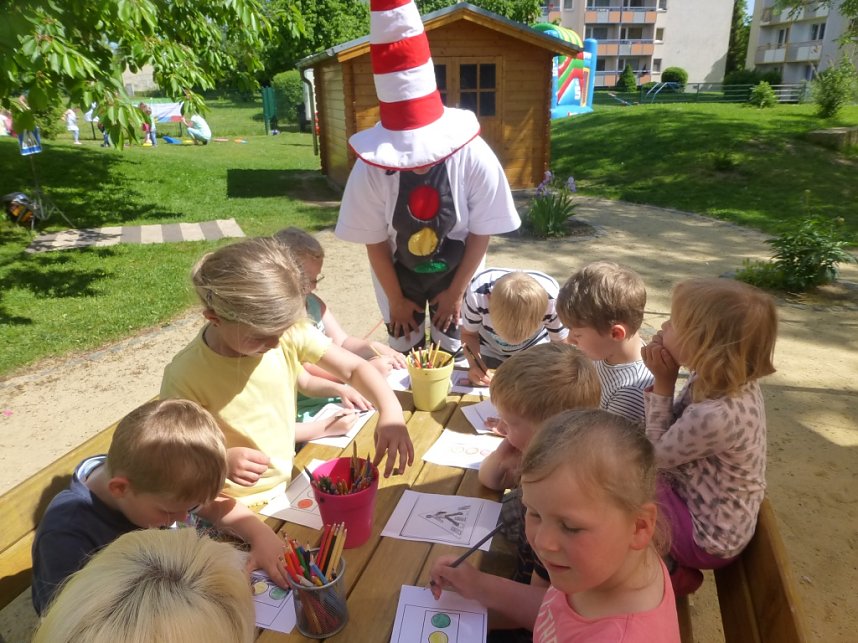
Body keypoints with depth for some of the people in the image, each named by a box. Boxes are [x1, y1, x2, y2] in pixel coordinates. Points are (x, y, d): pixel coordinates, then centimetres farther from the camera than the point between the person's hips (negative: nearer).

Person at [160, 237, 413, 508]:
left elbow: (354, 368, -6)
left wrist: (391, 411, -22)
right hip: (236, 506, -4)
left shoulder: (289, 334, -12)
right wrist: (221, 460, -28)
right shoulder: (184, 376, -19)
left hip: (289, 483, 4)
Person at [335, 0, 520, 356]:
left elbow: (481, 233, -16)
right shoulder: (370, 170, -28)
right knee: (404, 356, 16)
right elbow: (374, 242, -14)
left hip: (456, 272, 0)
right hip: (399, 274, 1)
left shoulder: (475, 159, -29)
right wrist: (395, 299, -4)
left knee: (451, 353, 12)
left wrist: (456, 292, -8)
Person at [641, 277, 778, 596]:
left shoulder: (714, 416, -38)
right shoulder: (733, 382, -13)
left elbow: (656, 456, -18)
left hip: (708, 536, -8)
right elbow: (676, 429, -1)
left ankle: (672, 574, 14)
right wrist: (664, 378, -17)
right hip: (709, 509, 8)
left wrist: (663, 384, -20)